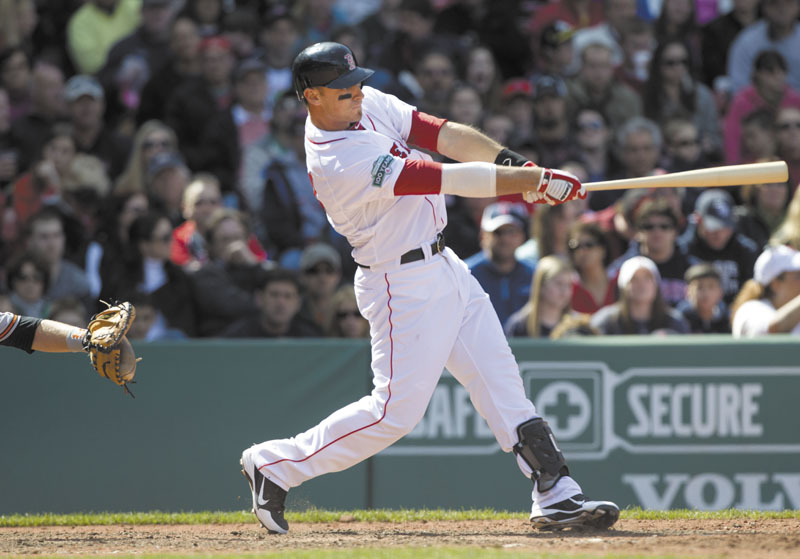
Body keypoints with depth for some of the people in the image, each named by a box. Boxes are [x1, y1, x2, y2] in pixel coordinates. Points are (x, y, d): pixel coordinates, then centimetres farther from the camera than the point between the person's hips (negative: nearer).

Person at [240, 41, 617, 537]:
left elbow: (446, 135, -3)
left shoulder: (370, 105, 1)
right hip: (404, 286, -9)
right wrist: (534, 180, -22)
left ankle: (556, 495, 9)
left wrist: (512, 163, -18)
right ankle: (275, 464, 6)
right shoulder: (338, 163, -27)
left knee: (501, 380, 7)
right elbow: (451, 180, -26)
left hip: (445, 268, 9)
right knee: (396, 410, -7)